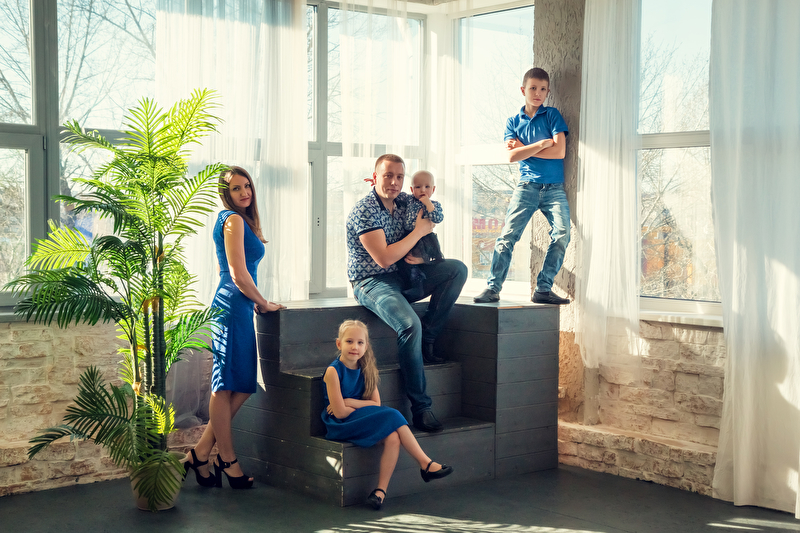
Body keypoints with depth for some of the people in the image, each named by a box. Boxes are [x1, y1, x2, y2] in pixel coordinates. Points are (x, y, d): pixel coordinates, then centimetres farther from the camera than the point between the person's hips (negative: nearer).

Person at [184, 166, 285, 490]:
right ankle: (227, 462, 4)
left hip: (237, 308, 10)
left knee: (242, 386, 10)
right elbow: (239, 274, -14)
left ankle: (201, 453, 13)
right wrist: (263, 303, -2)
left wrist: (256, 303, 20)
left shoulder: (238, 220, 21)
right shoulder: (234, 220, -9)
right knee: (225, 387, -3)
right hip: (233, 307, -10)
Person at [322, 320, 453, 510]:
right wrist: (363, 404, -5)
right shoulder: (333, 371, -11)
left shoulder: (365, 371, 9)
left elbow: (376, 403, 3)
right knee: (393, 416, -22)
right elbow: (340, 412, -15)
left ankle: (381, 490, -20)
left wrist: (350, 402, -9)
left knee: (393, 438, -25)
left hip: (360, 419, 6)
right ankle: (426, 464, -14)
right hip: (341, 426, -6)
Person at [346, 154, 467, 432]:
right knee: (410, 325, -32)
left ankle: (426, 340, -6)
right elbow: (384, 258, -22)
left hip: (405, 276, 8)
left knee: (457, 268, -8)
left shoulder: (405, 201, 4)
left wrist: (422, 255, 2)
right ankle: (420, 407, -24)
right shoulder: (364, 211, -17)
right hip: (372, 283, -7)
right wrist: (419, 231, -14)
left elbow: (430, 219, 23)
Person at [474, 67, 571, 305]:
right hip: (527, 186, 1)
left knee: (562, 234, -16)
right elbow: (511, 156, -3)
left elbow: (559, 152, -6)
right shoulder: (513, 122, 11)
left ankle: (543, 289, -11)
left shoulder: (552, 115, 7)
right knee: (508, 234, -11)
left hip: (555, 188, 0)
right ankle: (493, 287, -9)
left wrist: (524, 148, -2)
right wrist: (542, 144, -7)